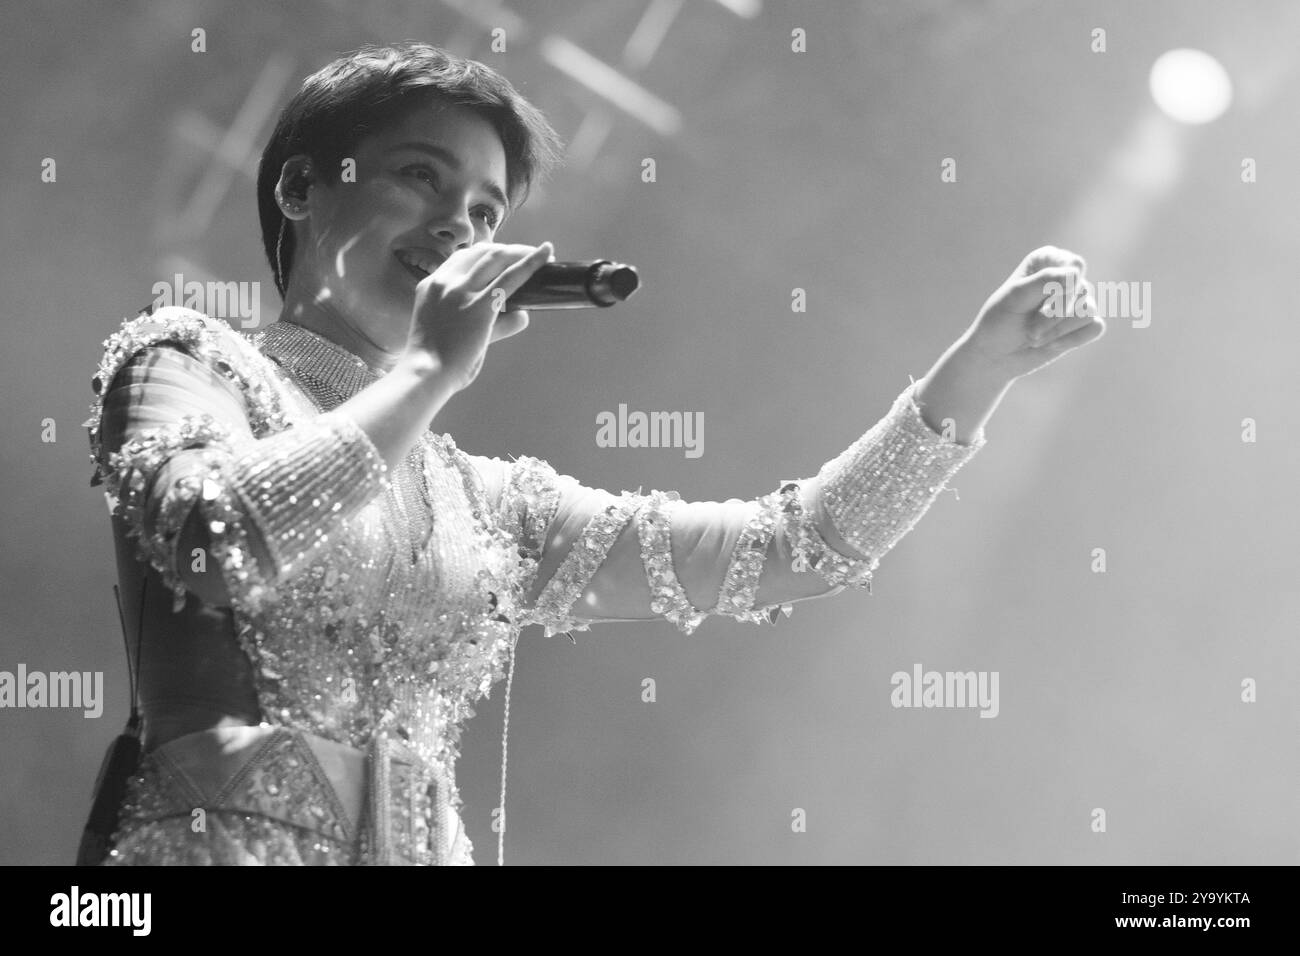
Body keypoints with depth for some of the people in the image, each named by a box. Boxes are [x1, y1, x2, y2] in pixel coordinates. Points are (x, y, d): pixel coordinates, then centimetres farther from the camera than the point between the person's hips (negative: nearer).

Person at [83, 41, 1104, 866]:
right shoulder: (185, 360, 7)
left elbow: (785, 551, 12)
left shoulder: (485, 501, 17)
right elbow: (217, 543, -15)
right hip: (224, 840, -4)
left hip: (428, 847, 4)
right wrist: (430, 370, -6)